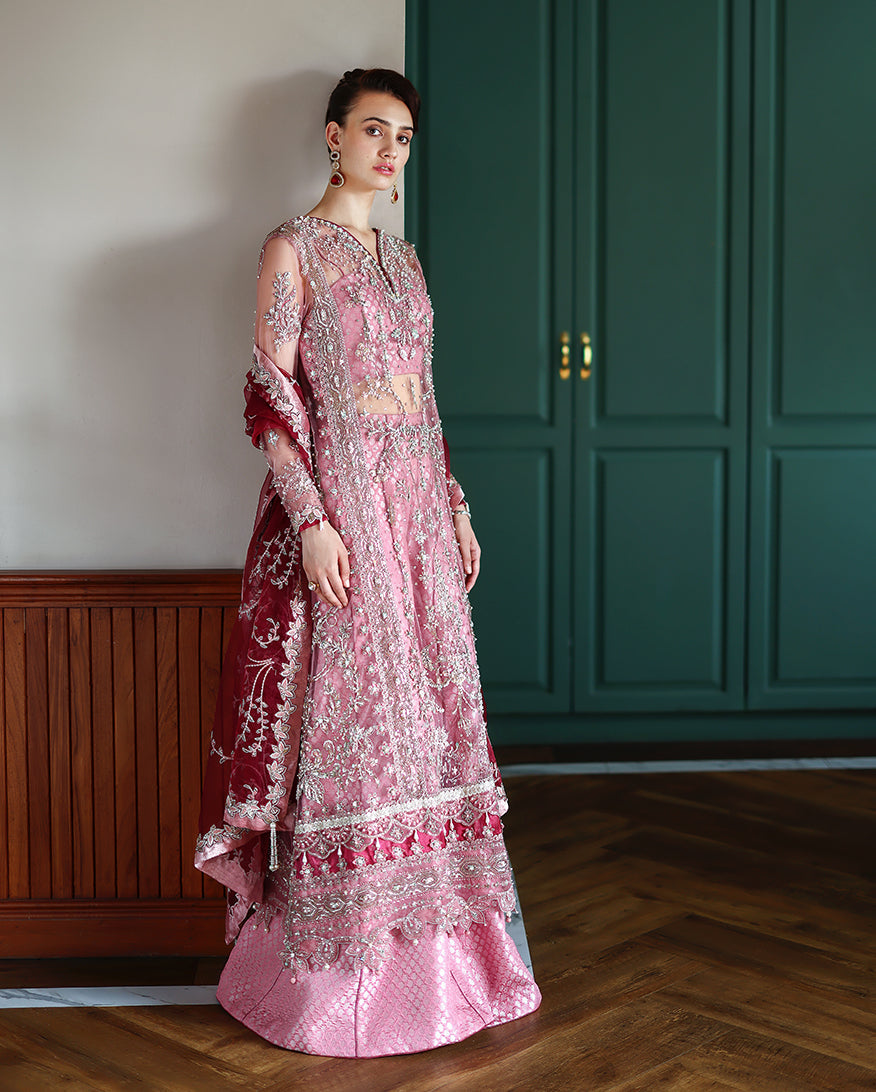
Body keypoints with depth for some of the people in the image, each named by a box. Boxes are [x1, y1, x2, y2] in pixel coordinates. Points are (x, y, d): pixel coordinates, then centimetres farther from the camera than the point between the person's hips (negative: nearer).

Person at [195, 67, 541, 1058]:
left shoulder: (404, 258, 17)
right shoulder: (292, 249, -4)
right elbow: (271, 395, -11)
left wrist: (455, 507, 14)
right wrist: (312, 520, -19)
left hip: (418, 505, 7)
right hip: (337, 501, -7)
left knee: (429, 709, 8)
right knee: (345, 713, -4)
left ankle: (430, 946, 20)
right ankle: (336, 966, 9)